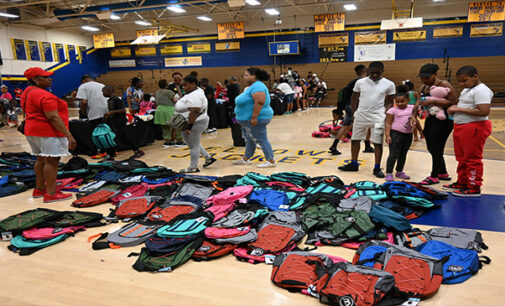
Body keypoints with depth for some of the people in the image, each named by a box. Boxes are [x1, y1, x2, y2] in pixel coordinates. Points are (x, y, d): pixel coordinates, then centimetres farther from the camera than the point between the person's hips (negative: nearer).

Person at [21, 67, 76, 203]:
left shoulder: (28, 92, 14)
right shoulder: (44, 96, -18)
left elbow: (28, 112, 21)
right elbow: (53, 118, -24)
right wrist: (68, 135, -25)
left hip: (32, 130, 10)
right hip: (48, 132, -10)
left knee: (41, 160, 17)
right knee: (52, 161, -7)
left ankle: (39, 189, 27)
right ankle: (51, 194, -5)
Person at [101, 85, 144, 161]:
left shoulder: (116, 100, -16)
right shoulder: (109, 100, 13)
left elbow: (123, 110, -24)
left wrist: (111, 112, -26)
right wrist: (107, 116, 6)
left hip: (119, 123, -10)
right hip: (114, 122, 10)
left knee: (115, 138, -7)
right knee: (125, 138, 12)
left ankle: (110, 156, -1)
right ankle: (137, 151, 18)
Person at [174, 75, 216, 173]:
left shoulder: (194, 96, -22)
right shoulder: (197, 90, 11)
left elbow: (194, 112, -30)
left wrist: (189, 127, -29)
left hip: (194, 124, -11)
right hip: (196, 123, 11)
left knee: (193, 145, -1)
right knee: (194, 144, 21)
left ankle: (193, 168, 9)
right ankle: (208, 158, 26)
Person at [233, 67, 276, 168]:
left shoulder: (257, 86, -19)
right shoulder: (251, 86, 16)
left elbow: (259, 102, -29)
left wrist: (254, 118, -31)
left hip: (256, 119, -11)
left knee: (261, 140, -5)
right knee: (250, 139, 18)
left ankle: (271, 161, 2)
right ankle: (245, 159, 29)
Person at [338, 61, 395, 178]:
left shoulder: (389, 84, -3)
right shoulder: (360, 82, 1)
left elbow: (390, 102, 4)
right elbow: (355, 98, 11)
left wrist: (386, 114, -8)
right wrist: (354, 113, 6)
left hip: (378, 116, -2)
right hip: (361, 114, 3)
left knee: (378, 142, 0)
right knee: (355, 139, 9)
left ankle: (377, 168, 12)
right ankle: (353, 164, 25)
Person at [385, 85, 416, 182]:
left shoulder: (412, 108, 7)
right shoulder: (393, 110, -7)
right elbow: (388, 123, -10)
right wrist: (387, 135, -17)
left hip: (408, 134, 5)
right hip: (396, 134, -5)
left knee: (403, 154, 15)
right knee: (393, 154, -7)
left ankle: (399, 172, 28)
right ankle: (389, 173, -3)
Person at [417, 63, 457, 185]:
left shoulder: (444, 85, -13)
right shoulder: (424, 87, 10)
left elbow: (453, 102, -21)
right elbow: (418, 103, 8)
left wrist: (433, 101, -27)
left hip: (443, 121, -8)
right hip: (430, 120, 8)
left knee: (436, 149, -3)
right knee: (431, 148, 14)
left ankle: (434, 177, 10)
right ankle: (443, 173, 30)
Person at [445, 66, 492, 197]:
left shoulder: (481, 90, -15)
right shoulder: (467, 89, 15)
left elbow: (484, 111, -26)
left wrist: (459, 109, -23)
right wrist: (454, 108, 5)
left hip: (474, 128, -10)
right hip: (461, 127, 10)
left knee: (472, 159, -3)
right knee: (462, 158, 17)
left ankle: (474, 188, 6)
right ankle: (462, 182, 30)